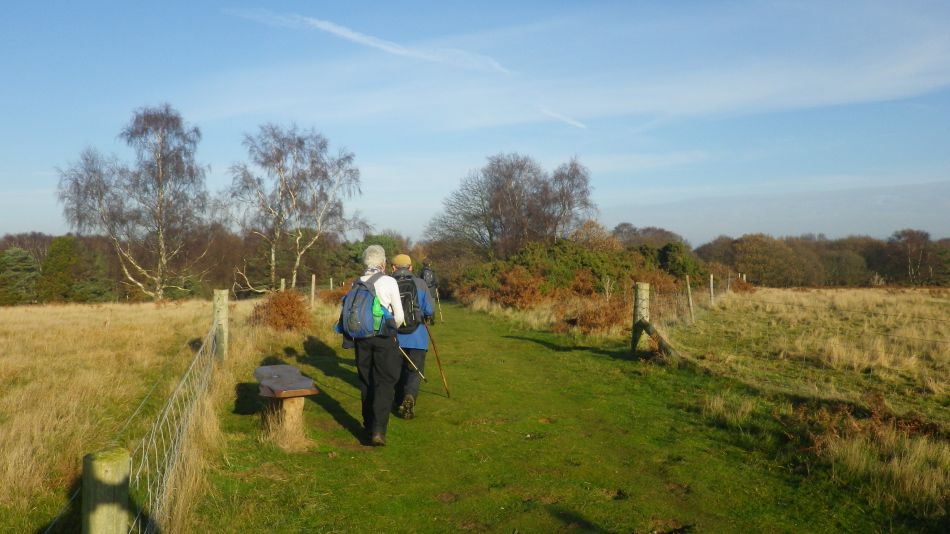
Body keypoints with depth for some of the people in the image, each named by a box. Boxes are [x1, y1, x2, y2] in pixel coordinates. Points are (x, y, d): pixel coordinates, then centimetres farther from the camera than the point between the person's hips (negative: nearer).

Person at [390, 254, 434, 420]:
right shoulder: (420, 283, -2)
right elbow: (429, 311, -4)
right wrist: (426, 317, 18)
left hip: (395, 336, 2)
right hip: (417, 335, -2)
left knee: (398, 370, 18)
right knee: (415, 369, 5)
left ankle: (400, 403, 27)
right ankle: (410, 396, -20)